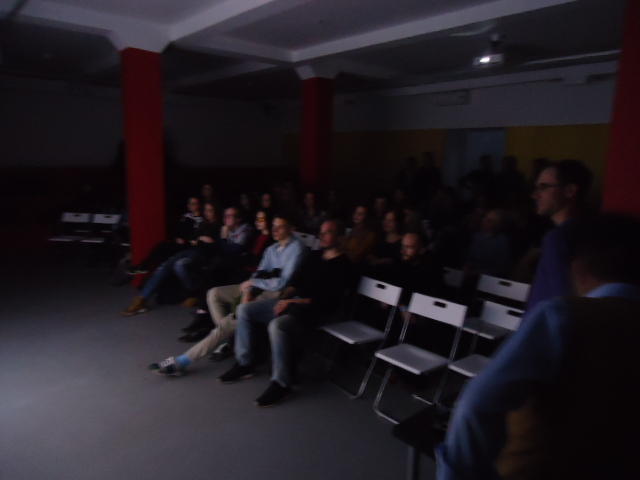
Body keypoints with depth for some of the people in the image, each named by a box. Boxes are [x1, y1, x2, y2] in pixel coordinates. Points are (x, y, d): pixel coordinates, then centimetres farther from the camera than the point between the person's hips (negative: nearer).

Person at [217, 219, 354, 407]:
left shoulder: (342, 265, -9)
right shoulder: (314, 256, 15)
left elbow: (327, 300, -17)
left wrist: (294, 303, -18)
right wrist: (284, 298, -3)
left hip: (314, 310, -9)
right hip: (292, 301, 9)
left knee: (277, 325, -37)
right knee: (244, 310, 1)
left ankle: (281, 383, -20)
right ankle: (244, 363, 9)